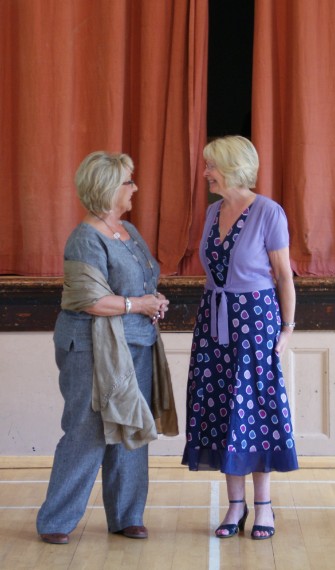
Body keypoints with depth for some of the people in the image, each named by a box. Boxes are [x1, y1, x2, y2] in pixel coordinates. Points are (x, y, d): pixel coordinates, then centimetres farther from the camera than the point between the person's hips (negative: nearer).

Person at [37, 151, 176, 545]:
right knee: (86, 434, -5)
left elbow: (146, 283, 24)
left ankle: (126, 516, 21)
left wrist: (155, 304, 3)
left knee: (129, 431, 11)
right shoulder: (86, 240, -14)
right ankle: (55, 522, 6)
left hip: (135, 347, 9)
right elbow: (91, 300, -21)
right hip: (95, 350, -8)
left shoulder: (129, 232, 13)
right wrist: (138, 305, -13)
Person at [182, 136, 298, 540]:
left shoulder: (268, 213, -11)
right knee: (219, 405, 6)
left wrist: (287, 328, -8)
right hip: (215, 318, 6)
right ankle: (236, 503, 17)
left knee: (255, 406, 0)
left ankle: (263, 504, 14)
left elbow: (284, 275, -7)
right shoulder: (213, 211, 8)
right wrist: (207, 316, 14)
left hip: (256, 317, -6)